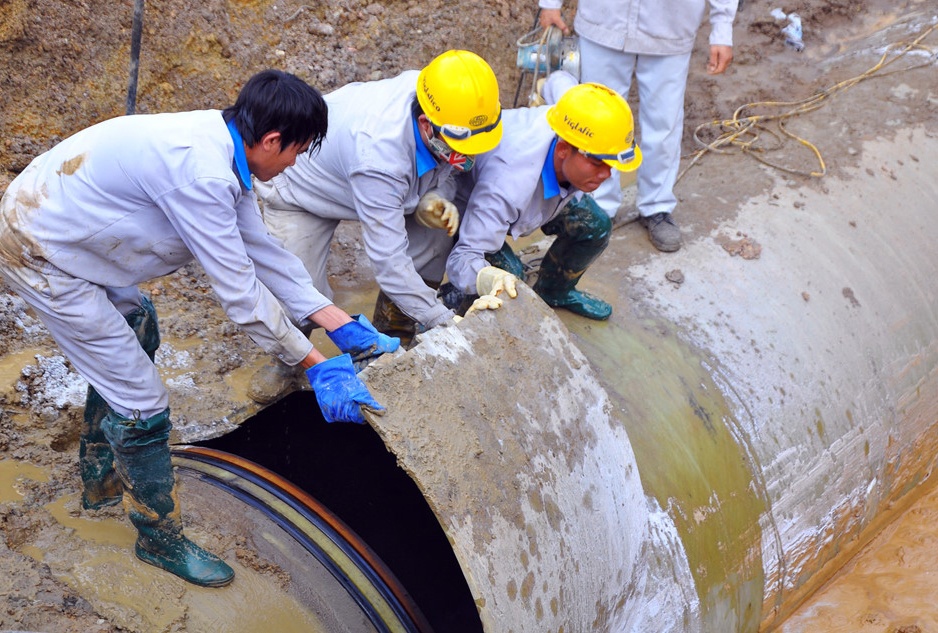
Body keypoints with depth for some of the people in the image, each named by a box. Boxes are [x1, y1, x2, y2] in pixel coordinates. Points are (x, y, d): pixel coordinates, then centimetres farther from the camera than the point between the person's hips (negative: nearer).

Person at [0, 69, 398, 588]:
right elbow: (239, 292, -26)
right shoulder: (200, 174, -32)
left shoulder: (221, 144, -1)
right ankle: (160, 540, 20)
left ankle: (102, 480, 45)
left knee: (134, 334, 28)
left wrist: (343, 325, 3)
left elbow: (264, 250, 4)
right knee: (141, 404, -4)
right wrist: (316, 366, -18)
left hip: (44, 219, 10)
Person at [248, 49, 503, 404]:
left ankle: (394, 331, 9)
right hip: (303, 188, -6)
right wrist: (444, 322, -32)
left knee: (439, 224, -12)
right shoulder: (379, 156, -44)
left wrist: (433, 201, -27)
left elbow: (442, 171, -4)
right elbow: (388, 260, -39)